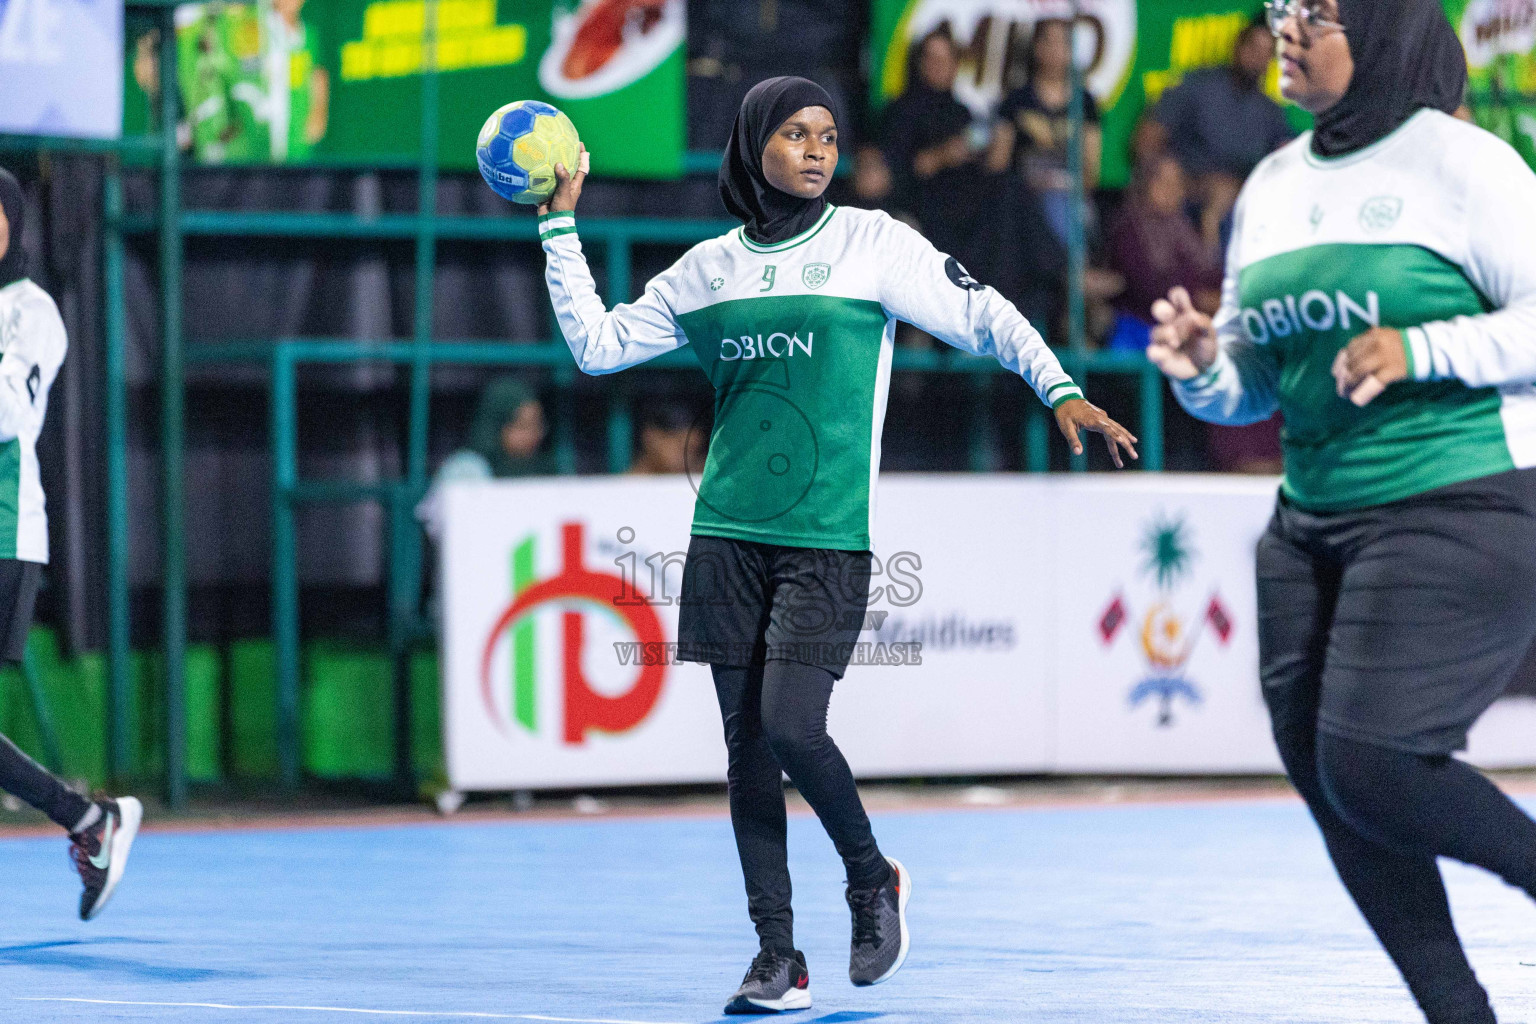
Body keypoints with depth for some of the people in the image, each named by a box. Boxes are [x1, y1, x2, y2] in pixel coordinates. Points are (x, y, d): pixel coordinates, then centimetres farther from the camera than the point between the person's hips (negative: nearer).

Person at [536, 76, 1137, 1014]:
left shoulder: (871, 243, 1)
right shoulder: (709, 269, 12)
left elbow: (986, 317, 2)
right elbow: (598, 345, 15)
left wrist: (1062, 391, -11)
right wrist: (561, 225, 12)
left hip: (827, 541, -4)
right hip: (727, 538, 4)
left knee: (791, 726, -15)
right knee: (746, 742, 2)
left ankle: (873, 879, 12)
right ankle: (779, 958, 10)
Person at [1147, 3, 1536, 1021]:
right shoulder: (1271, 186, 12)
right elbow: (1252, 385, 19)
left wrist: (1420, 350, -21)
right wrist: (1202, 370, -2)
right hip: (1314, 522, 8)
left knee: (1372, 766, -17)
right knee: (1323, 778, 5)